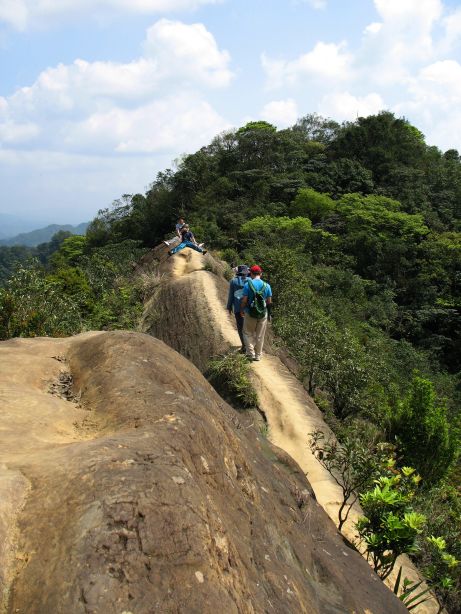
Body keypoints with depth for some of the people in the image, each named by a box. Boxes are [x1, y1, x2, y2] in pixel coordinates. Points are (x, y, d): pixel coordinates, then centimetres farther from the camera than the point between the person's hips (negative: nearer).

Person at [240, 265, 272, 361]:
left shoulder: (248, 284, -12)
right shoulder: (267, 285, -3)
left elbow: (244, 300, -12)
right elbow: (269, 301, 2)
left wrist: (241, 310, 4)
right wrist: (268, 312, 17)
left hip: (250, 313, -2)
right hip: (263, 314, 3)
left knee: (248, 333, 14)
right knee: (260, 336, 13)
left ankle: (251, 353, 4)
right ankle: (258, 355, 22)